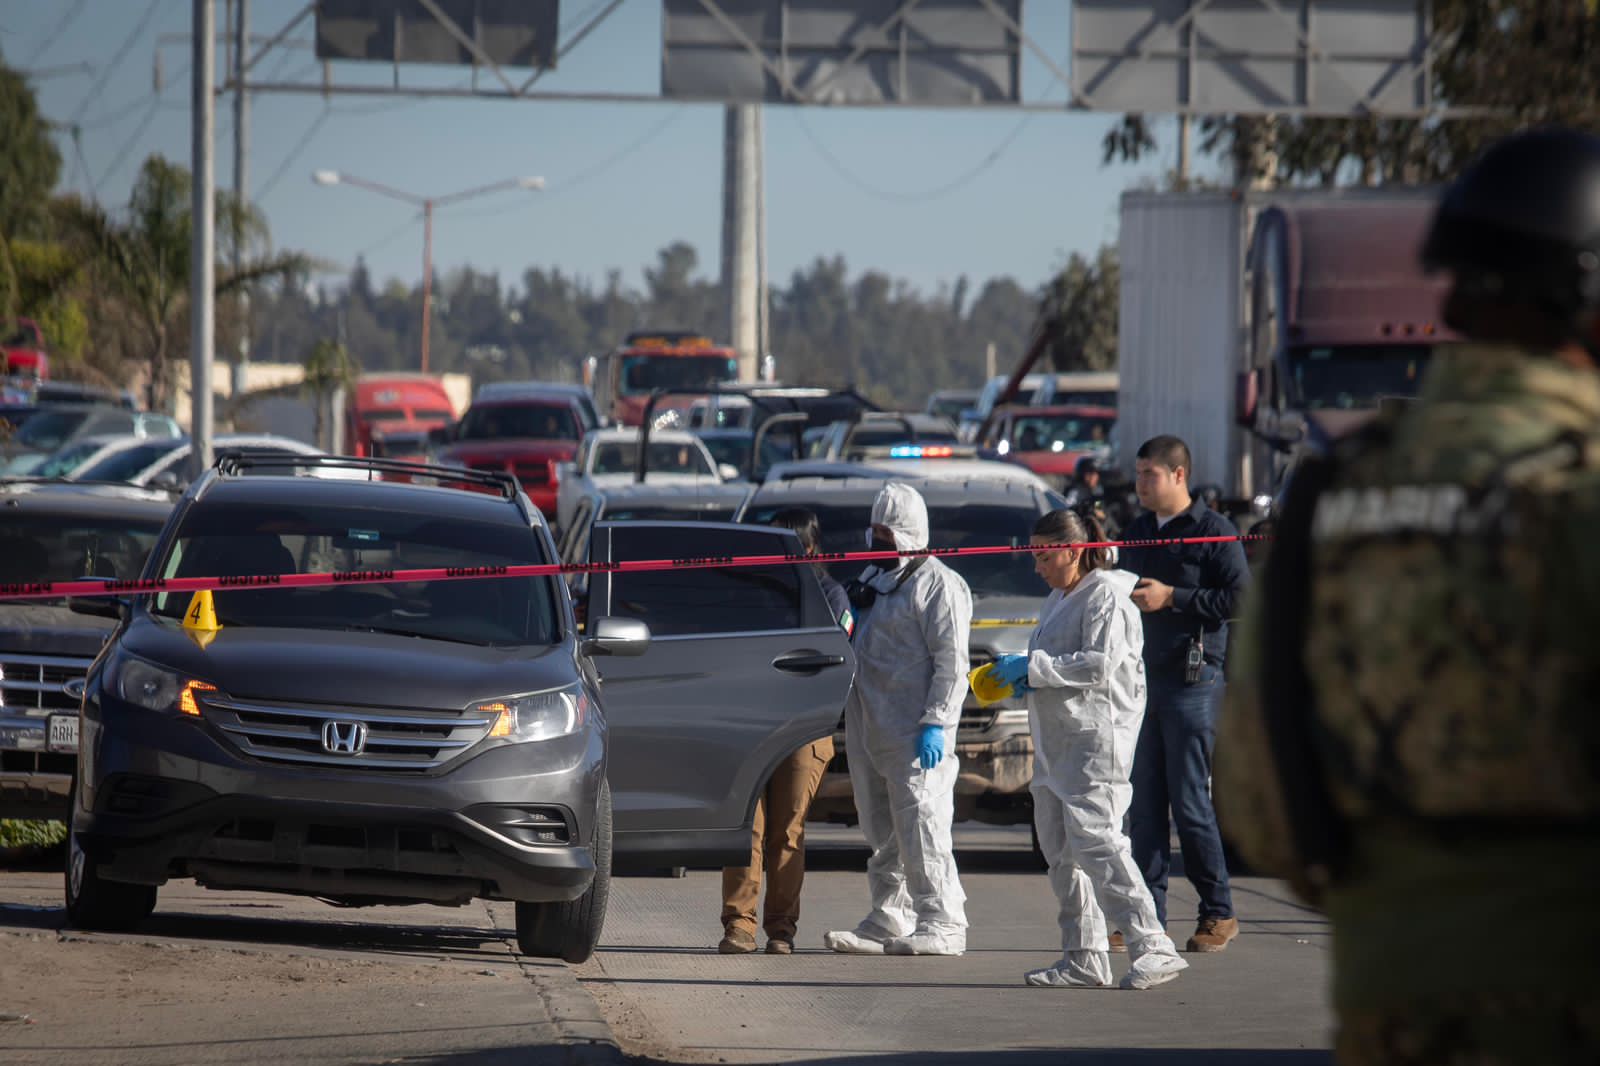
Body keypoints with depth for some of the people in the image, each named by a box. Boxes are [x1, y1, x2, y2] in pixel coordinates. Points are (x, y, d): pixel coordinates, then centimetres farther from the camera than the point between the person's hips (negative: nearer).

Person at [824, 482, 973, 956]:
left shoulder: (937, 583, -8)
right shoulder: (871, 578, 20)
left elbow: (951, 662, -14)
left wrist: (936, 722, -20)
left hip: (914, 735, -9)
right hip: (869, 730, 9)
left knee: (920, 826, -12)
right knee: (881, 832, 12)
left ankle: (942, 923, -9)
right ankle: (888, 920, 18)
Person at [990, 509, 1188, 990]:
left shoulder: (1105, 596, -9)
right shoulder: (1059, 600, 21)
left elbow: (1100, 665, -20)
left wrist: (1032, 666, -17)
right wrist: (1024, 675, 8)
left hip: (1097, 738, -10)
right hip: (1056, 742, 10)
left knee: (1095, 842, -18)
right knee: (1060, 850, 9)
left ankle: (1154, 948, -21)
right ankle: (1083, 959, 13)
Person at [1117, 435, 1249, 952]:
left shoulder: (1214, 531, -4)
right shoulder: (1136, 532, 17)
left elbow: (1240, 598, -12)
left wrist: (1172, 598, -15)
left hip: (1193, 680, -6)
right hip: (1142, 678, 6)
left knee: (1190, 802, -7)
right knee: (1145, 803, 3)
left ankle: (1219, 913, 3)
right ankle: (1148, 916, 6)